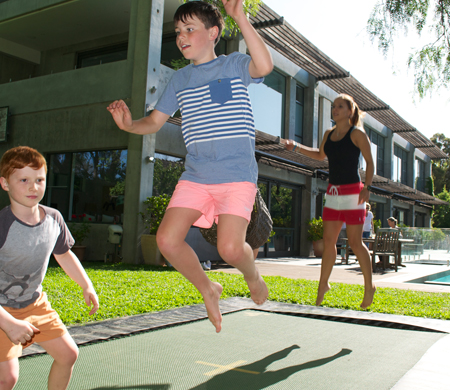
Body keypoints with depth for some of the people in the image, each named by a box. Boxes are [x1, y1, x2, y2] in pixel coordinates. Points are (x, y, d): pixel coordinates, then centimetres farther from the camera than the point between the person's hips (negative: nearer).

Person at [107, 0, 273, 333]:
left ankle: (253, 275, 18)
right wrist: (129, 124, -5)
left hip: (237, 174, -4)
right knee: (167, 239, -10)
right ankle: (208, 290, 16)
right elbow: (154, 122, 16)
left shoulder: (234, 65, 3)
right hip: (195, 175, 5)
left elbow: (265, 65, -20)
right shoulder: (180, 79, 15)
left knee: (230, 248, -20)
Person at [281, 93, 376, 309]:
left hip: (352, 193, -6)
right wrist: (296, 147, 19)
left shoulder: (357, 133, -6)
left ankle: (369, 287, 16)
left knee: (355, 243, -1)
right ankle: (323, 285, 17)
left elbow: (369, 162, -7)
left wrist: (367, 187, -18)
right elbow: (320, 155, 28)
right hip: (333, 193, 6)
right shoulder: (328, 134, 12)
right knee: (328, 241, 5)